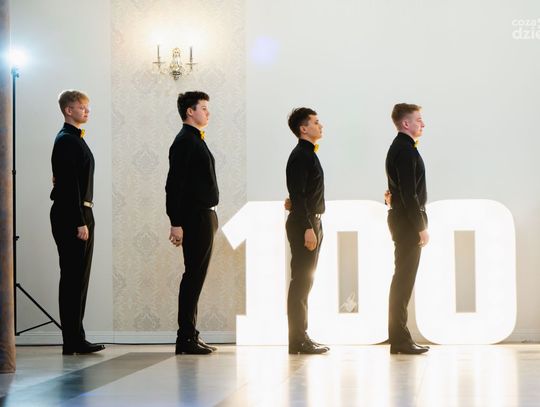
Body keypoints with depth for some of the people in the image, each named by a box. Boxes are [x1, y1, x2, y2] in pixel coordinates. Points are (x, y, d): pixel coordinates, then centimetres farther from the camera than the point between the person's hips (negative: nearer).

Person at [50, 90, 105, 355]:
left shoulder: (76, 139, 18)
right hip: (71, 216, -10)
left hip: (80, 214, 10)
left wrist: (84, 219, 17)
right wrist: (79, 222, -21)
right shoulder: (66, 140, -12)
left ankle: (76, 338, 15)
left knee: (78, 278, 11)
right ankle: (72, 341, -5)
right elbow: (69, 184, -19)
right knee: (73, 278, -8)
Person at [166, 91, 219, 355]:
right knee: (193, 276, -7)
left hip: (205, 217, 10)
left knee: (196, 277, 11)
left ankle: (191, 336, 16)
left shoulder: (197, 140, 18)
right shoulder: (184, 141, -12)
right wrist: (175, 223, -22)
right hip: (195, 218, -10)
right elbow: (174, 185, -18)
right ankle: (186, 338, -4)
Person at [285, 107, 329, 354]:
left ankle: (300, 337, 17)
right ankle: (298, 340, -6)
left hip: (311, 222, 10)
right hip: (304, 223, -10)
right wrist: (308, 228, -25)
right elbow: (297, 195, -20)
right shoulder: (300, 156, -13)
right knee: (301, 282, -8)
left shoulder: (308, 154, 18)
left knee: (304, 282, 12)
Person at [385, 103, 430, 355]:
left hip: (402, 220, 11)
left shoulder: (401, 147, 17)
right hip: (408, 221, -11)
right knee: (404, 280, -8)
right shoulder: (405, 150, -15)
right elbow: (408, 193, -21)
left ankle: (399, 338, 16)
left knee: (402, 279, 11)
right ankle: (400, 339, -6)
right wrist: (421, 227, -19)